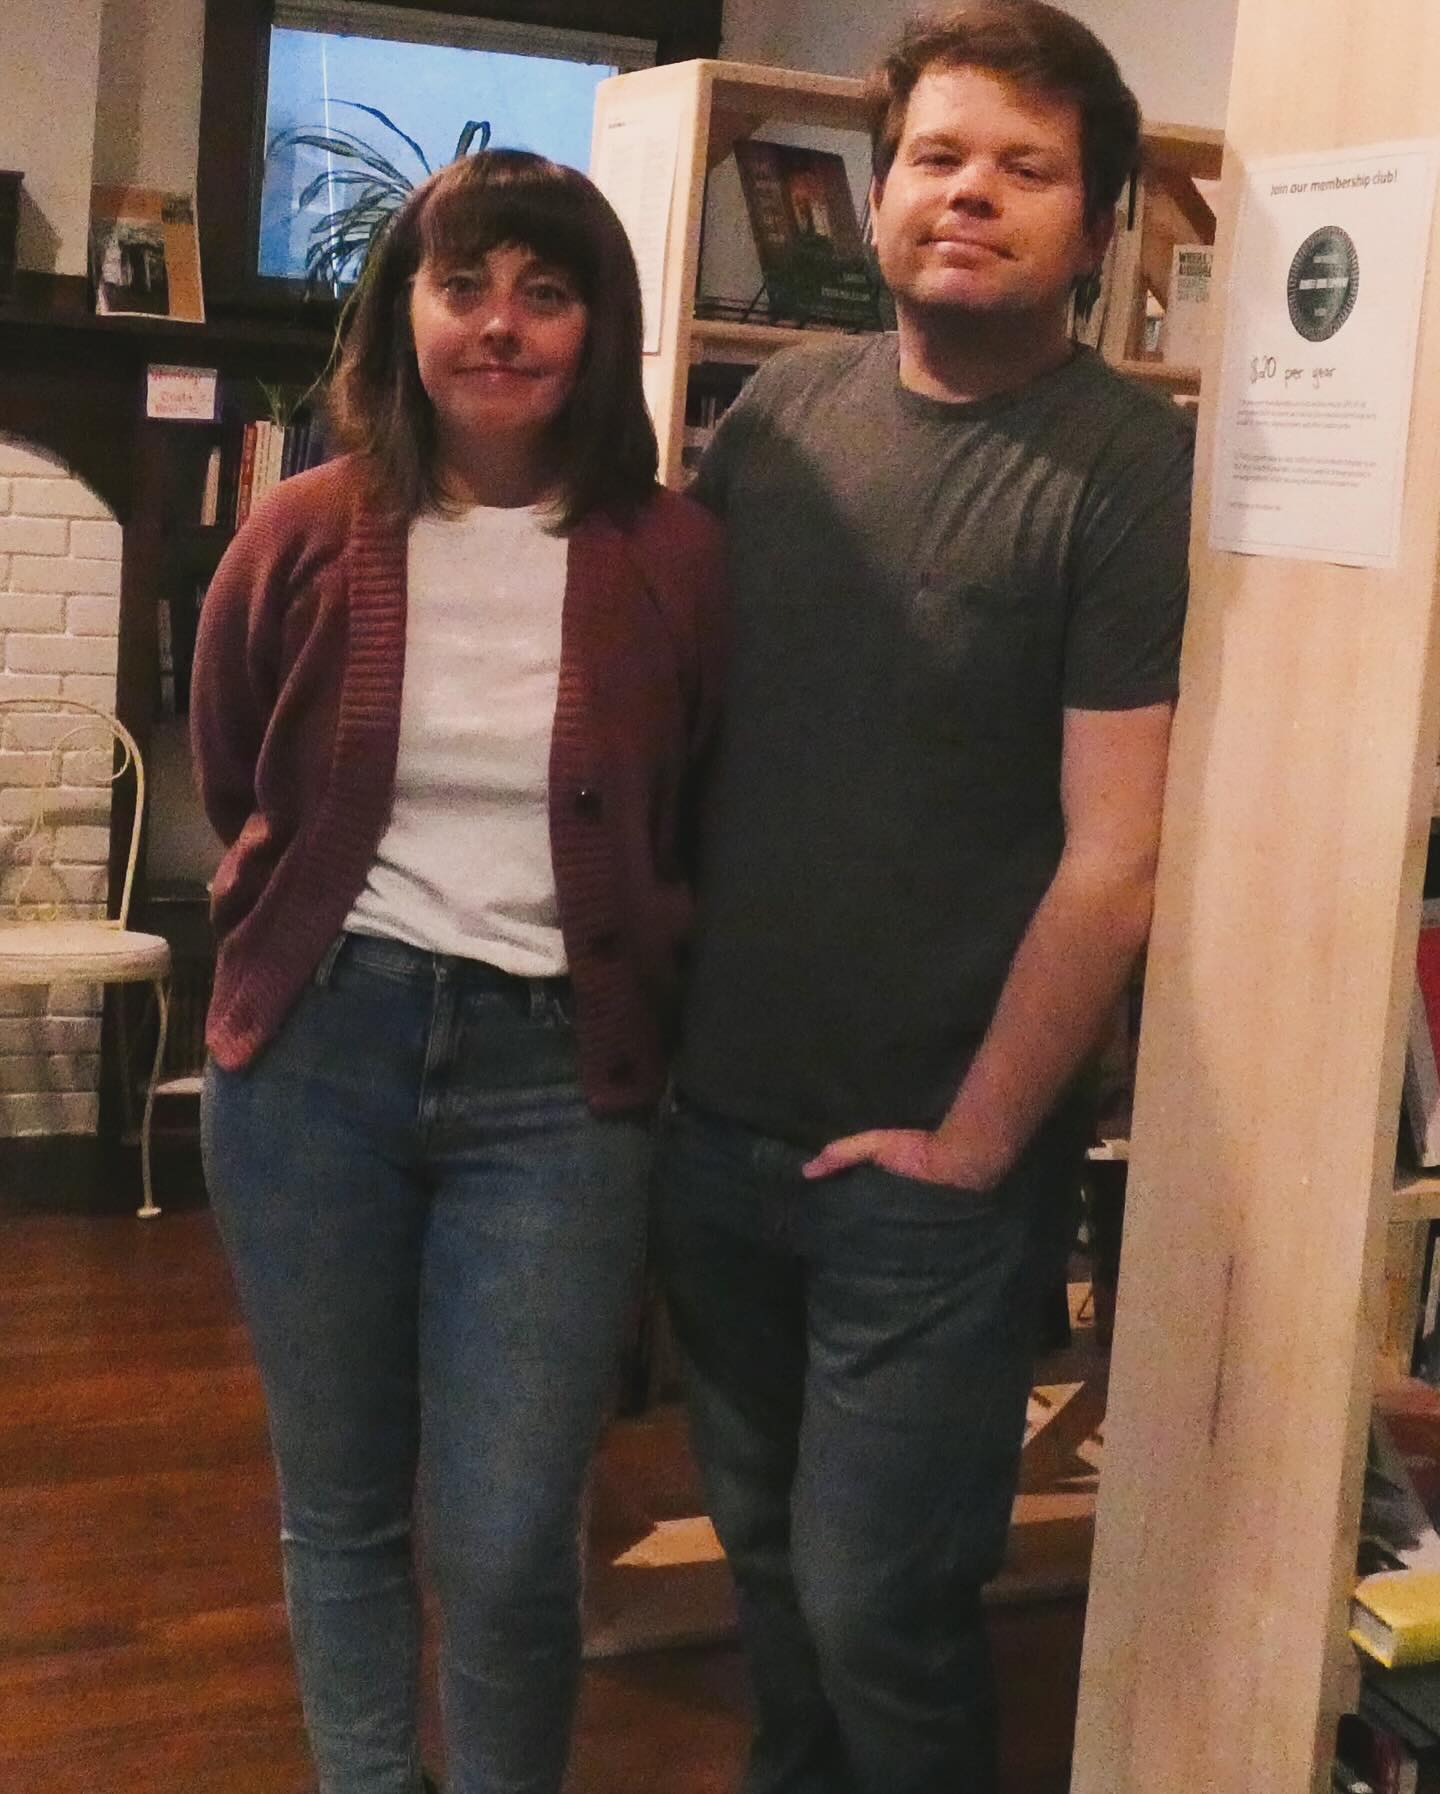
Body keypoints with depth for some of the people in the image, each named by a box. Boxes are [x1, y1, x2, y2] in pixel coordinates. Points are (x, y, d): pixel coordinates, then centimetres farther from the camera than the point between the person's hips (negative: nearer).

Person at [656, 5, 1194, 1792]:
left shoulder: (1132, 468, -12)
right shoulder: (783, 408, 4)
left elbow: (1114, 855, -15)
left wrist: (971, 1142, -12)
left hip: (928, 1163, -5)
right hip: (715, 1122, 5)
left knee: (874, 1606, 5)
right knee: (766, 1551, 20)